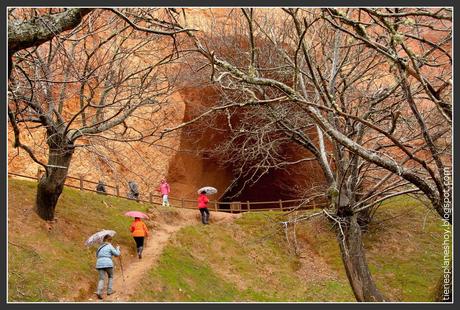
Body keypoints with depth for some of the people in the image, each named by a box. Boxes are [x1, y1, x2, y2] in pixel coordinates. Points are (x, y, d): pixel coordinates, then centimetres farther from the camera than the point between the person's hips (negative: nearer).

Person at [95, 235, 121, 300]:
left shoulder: (100, 247, 19)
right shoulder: (109, 246, 2)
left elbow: (97, 255, 25)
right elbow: (117, 254, -1)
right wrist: (118, 248, 17)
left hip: (99, 263, 4)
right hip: (108, 263, -4)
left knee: (101, 278, 1)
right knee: (110, 276, 19)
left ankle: (99, 291, -19)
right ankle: (109, 290, 15)